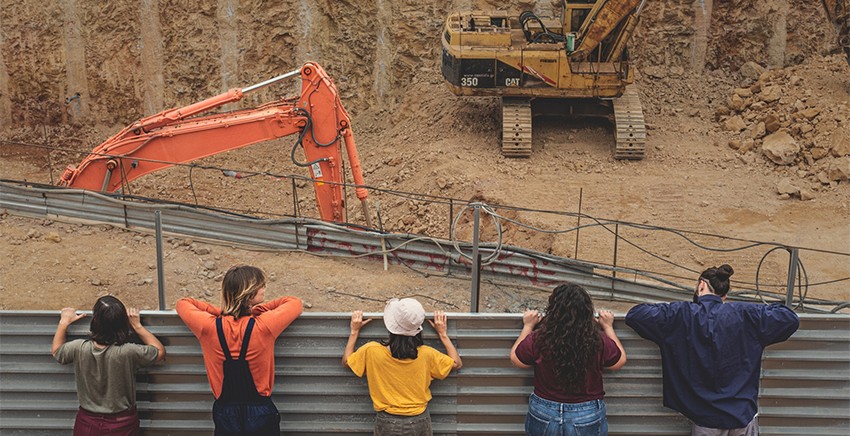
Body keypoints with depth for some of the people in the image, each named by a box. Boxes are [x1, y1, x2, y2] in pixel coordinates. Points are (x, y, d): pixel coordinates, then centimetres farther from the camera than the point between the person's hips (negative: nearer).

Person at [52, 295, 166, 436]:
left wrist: (64, 322, 17)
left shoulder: (79, 349, -19)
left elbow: (56, 351, 6)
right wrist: (137, 325, -3)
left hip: (87, 423, 1)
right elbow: (160, 352, -6)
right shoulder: (128, 352, -25)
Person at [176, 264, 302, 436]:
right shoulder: (264, 326, -18)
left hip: (224, 414, 3)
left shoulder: (208, 327, -12)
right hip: (261, 413, -2)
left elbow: (182, 303, 10)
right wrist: (256, 310, 6)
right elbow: (295, 303, 1)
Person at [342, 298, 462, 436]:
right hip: (419, 422, 0)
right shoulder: (426, 354, -16)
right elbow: (457, 363, 2)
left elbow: (346, 361, 4)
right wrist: (442, 333, 8)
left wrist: (354, 331, 11)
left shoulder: (371, 351, -17)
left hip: (387, 423, 0)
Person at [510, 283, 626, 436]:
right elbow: (620, 361, 5)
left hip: (544, 419, 0)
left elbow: (515, 359, 2)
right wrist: (608, 327, 16)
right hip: (588, 420, 0)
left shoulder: (538, 340, -19)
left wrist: (528, 326, 14)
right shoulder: (599, 342, -17)